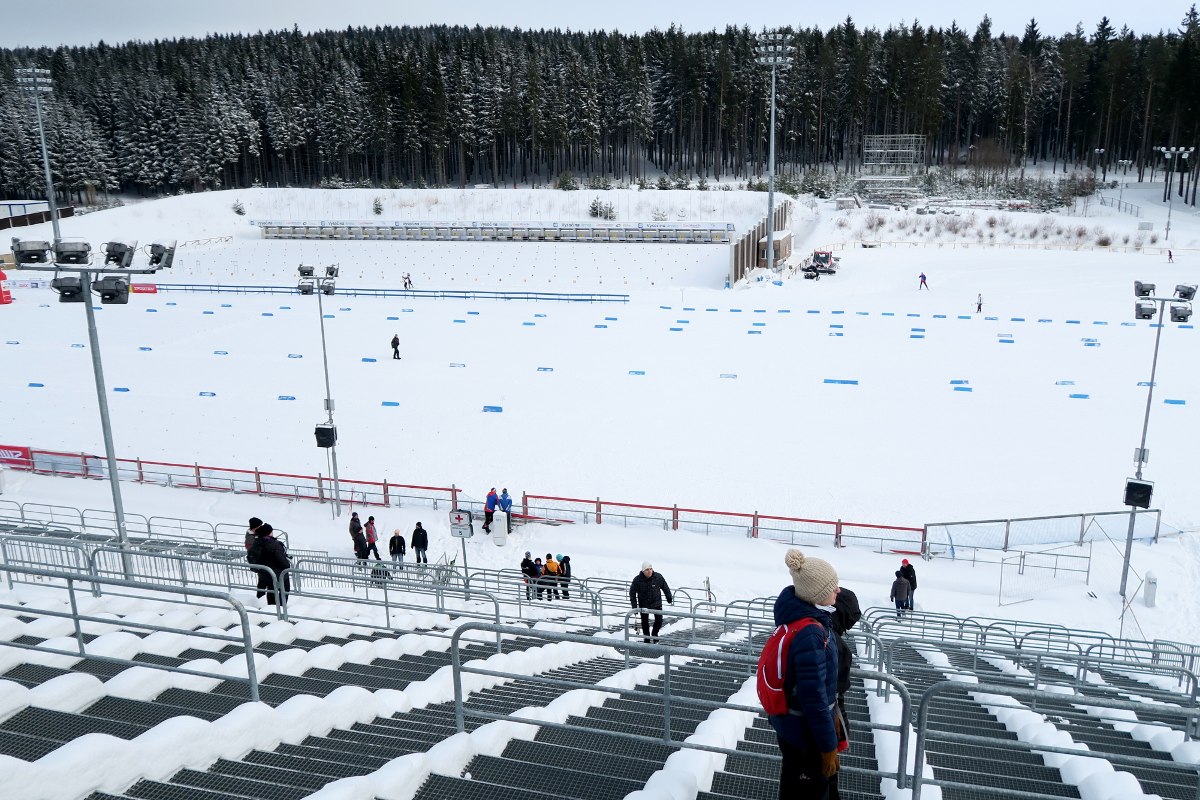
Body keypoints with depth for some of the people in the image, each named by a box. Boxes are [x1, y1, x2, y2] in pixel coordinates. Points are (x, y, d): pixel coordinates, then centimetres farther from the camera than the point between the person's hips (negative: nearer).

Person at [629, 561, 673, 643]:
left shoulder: (658, 577, -15)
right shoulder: (637, 580, -18)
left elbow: (665, 588, 2)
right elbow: (632, 593, -7)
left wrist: (669, 598, 12)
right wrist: (634, 606, -8)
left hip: (657, 603, 0)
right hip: (643, 605, 0)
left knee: (659, 621, -6)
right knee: (645, 622, 11)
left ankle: (654, 634, 24)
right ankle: (646, 638, 30)